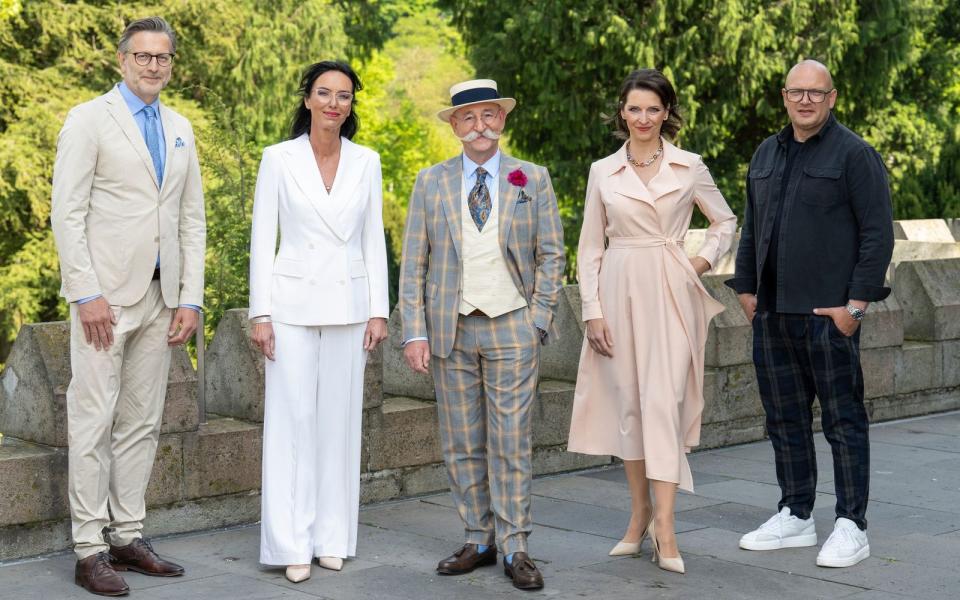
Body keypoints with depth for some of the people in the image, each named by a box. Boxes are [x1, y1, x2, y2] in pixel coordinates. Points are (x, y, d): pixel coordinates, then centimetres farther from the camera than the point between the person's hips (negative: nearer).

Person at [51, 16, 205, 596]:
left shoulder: (180, 129, 15)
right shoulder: (89, 119, -2)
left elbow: (193, 219, 15)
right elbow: (68, 213, -8)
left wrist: (190, 299, 7)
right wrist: (86, 294, -14)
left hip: (161, 297, 6)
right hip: (106, 295, -6)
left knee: (143, 422, 9)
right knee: (94, 422, -4)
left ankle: (128, 537, 17)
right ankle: (90, 549, 1)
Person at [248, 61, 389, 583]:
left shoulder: (366, 162, 5)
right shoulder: (278, 159, -2)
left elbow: (373, 240, 7)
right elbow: (262, 239, -2)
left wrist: (378, 310, 2)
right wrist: (260, 312, -8)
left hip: (348, 305, 2)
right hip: (293, 304, -2)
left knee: (340, 420, 6)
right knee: (292, 419, -2)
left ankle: (332, 537, 16)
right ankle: (292, 543, 4)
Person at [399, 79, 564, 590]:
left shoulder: (533, 180, 5)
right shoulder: (431, 182, 6)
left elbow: (551, 255, 7)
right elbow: (413, 265, 4)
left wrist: (538, 318, -3)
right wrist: (414, 333, -4)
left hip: (511, 328, -2)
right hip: (451, 330, 2)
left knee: (510, 442, -1)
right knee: (461, 445, 7)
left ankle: (514, 548, 6)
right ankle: (478, 542, 18)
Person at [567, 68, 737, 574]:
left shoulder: (689, 167, 3)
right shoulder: (603, 172, 6)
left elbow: (725, 222, 16)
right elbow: (590, 247, 7)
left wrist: (705, 259, -1)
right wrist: (592, 310, 0)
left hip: (670, 292, -2)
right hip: (620, 292, 2)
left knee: (664, 400, -10)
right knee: (627, 401, 5)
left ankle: (664, 525, -10)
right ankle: (640, 512, 19)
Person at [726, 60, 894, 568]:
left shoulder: (855, 154, -5)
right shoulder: (766, 155, 15)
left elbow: (878, 234, -9)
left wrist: (856, 302, -14)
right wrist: (746, 288, 14)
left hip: (828, 313, -7)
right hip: (772, 314, 7)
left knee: (843, 420, 0)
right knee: (785, 420, 12)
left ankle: (851, 527, 7)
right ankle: (795, 517, 23)